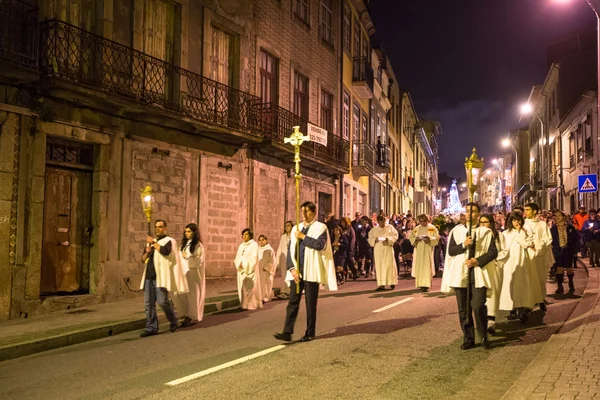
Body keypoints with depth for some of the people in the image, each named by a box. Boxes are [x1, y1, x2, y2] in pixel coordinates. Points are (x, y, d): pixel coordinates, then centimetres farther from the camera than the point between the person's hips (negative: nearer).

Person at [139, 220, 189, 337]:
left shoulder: (169, 241, 1)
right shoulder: (150, 242, 21)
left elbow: (165, 251, -21)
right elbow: (143, 259, 21)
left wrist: (153, 242, -11)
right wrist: (147, 252, 0)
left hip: (160, 276, -6)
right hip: (149, 276, 6)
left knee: (162, 301, -10)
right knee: (148, 303, 2)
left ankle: (173, 321, 14)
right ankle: (151, 328, 9)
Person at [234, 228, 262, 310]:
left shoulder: (254, 244, -3)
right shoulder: (241, 246, 16)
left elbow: (253, 258, -11)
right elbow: (238, 257, 13)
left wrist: (244, 264, -16)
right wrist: (238, 264, -7)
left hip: (250, 270, -6)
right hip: (242, 270, 6)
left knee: (250, 287, -7)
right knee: (242, 288, 4)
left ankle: (252, 304, -2)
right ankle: (244, 304, 9)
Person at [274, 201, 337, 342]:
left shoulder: (320, 227, -2)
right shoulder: (296, 229, 12)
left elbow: (320, 244, -20)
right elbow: (290, 250, 9)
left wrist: (303, 237, -13)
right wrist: (293, 268, -3)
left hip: (311, 272, -4)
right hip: (297, 271, 4)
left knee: (310, 303, 3)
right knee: (293, 301, 1)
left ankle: (310, 333, 14)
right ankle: (287, 332, 1)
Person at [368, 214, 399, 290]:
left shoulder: (390, 227, 5)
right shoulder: (374, 229, 10)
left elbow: (395, 236, 0)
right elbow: (370, 238, 8)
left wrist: (387, 239, -16)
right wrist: (375, 239, -13)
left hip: (388, 248, -2)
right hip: (378, 249, 2)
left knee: (389, 265, -1)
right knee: (379, 265, -3)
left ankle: (392, 282, 12)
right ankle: (381, 284, -3)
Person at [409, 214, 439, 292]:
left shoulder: (432, 228, 2)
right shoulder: (416, 229, 12)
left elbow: (436, 238, -3)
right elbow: (411, 237, 11)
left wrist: (429, 238, -21)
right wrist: (416, 238, -9)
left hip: (427, 250, -4)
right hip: (418, 250, 4)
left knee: (426, 267, -10)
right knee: (419, 267, 2)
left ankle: (426, 285, -13)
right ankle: (421, 283, 12)